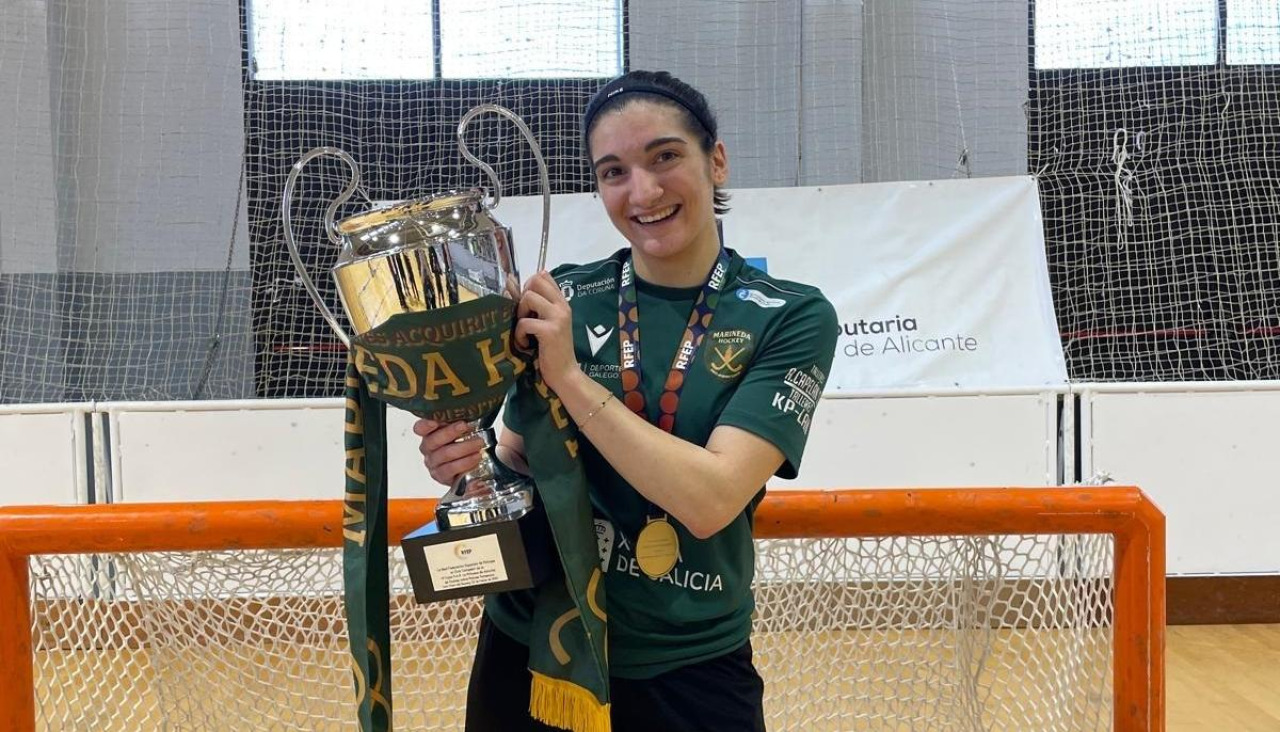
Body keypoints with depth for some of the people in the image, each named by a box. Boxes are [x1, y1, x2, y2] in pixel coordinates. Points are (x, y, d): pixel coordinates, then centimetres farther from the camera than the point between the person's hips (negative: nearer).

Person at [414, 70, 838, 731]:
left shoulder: (791, 319, -10)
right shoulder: (558, 300, -5)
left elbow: (709, 501, -21)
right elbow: (519, 467, 4)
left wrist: (568, 376, -22)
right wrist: (468, 463, -17)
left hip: (691, 674, -2)